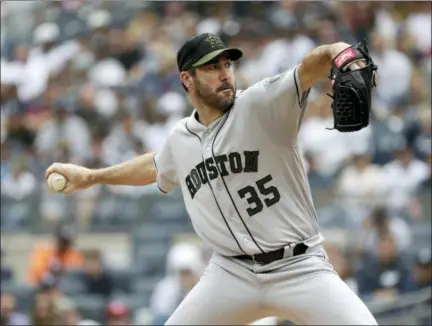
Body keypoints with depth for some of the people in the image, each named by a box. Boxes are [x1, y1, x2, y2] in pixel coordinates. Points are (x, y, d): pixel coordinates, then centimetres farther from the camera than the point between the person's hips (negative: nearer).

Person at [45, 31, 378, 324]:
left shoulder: (262, 104, -9)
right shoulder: (181, 140, 9)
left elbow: (311, 67, -27)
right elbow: (155, 166, 32)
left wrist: (338, 54, -49)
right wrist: (91, 176, 41)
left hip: (299, 267, -4)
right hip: (233, 274, 4)